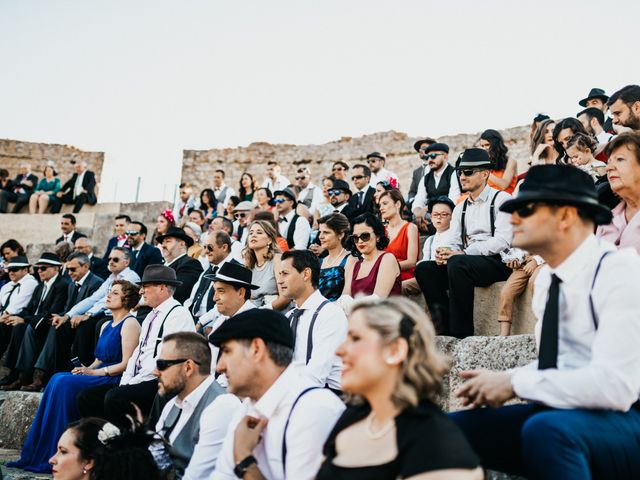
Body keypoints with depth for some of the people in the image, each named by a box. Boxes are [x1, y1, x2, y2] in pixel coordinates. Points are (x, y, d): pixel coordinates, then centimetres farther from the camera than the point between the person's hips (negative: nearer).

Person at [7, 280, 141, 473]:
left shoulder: (130, 324, -6)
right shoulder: (106, 326, 22)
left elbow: (127, 364, -14)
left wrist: (93, 372, -15)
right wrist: (86, 369, -2)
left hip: (115, 380, -8)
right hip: (99, 377, 8)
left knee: (65, 383, -24)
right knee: (57, 380, -15)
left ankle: (52, 456, -18)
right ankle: (35, 453, -15)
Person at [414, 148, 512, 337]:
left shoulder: (501, 199, -1)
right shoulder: (460, 208, 21)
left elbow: (502, 241, -14)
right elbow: (454, 243, 15)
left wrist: (463, 253, -21)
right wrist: (445, 253, -12)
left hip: (496, 262, -7)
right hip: (466, 261, 7)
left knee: (457, 264, -34)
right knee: (423, 268, -12)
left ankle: (461, 332, -29)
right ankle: (444, 327, -19)